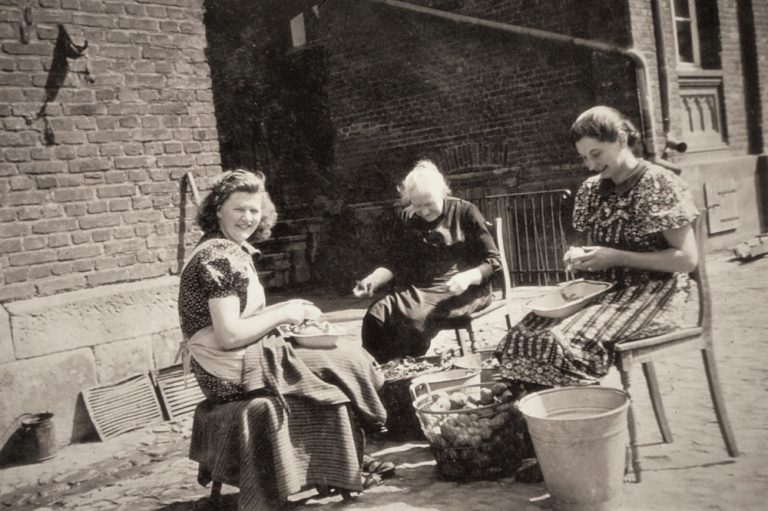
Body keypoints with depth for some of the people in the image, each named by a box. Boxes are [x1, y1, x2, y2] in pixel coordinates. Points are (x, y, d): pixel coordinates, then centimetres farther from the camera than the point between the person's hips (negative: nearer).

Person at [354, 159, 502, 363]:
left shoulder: (465, 212, 1)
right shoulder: (407, 219, 13)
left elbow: (492, 261, 1)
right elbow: (394, 263, 16)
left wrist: (468, 277, -19)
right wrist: (372, 280, -5)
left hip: (462, 292, -4)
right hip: (419, 291, 4)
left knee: (412, 315, -34)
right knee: (377, 314, -27)